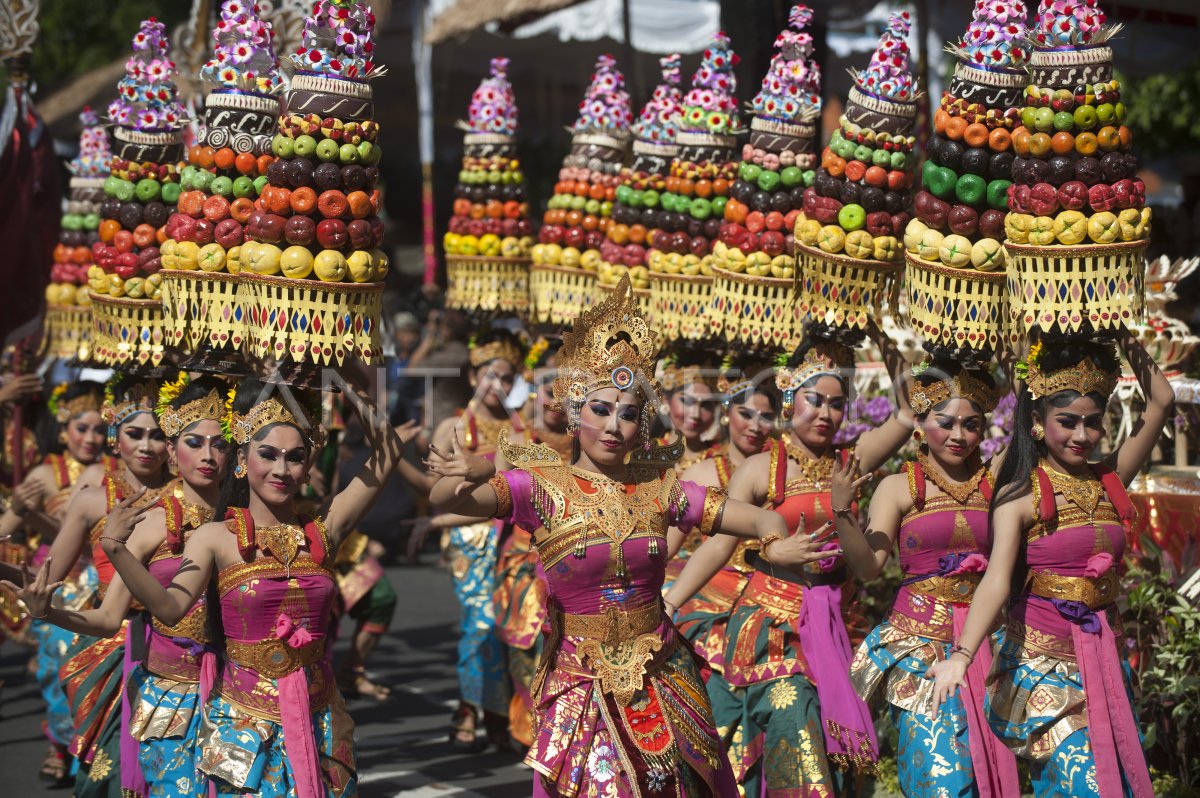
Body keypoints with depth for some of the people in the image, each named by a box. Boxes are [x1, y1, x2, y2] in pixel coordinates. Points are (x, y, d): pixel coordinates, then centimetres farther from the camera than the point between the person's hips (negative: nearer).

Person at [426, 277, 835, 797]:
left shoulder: (658, 487, 1)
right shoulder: (544, 486, -8)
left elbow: (761, 519, 1)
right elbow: (444, 499, -23)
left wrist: (777, 543, -23)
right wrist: (471, 472, -46)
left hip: (663, 686, 3)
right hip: (580, 691, -3)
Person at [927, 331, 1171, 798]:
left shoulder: (1110, 480, 5)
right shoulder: (1021, 493, -10)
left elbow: (1161, 401, 5)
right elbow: (997, 580, -21)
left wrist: (1123, 339, 3)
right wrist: (961, 655, -34)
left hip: (1104, 658, 6)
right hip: (1042, 658, -5)